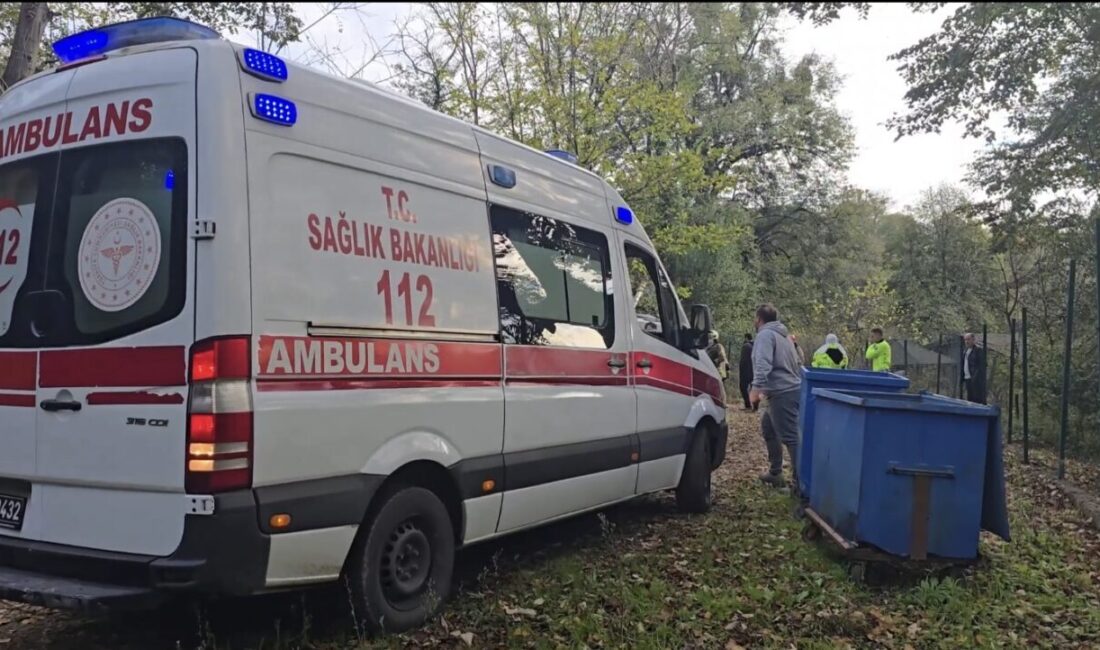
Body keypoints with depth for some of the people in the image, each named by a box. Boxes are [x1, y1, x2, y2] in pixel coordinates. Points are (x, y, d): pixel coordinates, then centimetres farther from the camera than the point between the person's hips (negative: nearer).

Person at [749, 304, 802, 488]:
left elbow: (763, 364, -22)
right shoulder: (782, 334, 24)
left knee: (790, 437, -13)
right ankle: (775, 472, 25)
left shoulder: (765, 334, -7)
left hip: (783, 393, -11)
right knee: (768, 428, 22)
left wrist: (756, 388, -28)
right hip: (791, 389, 11)